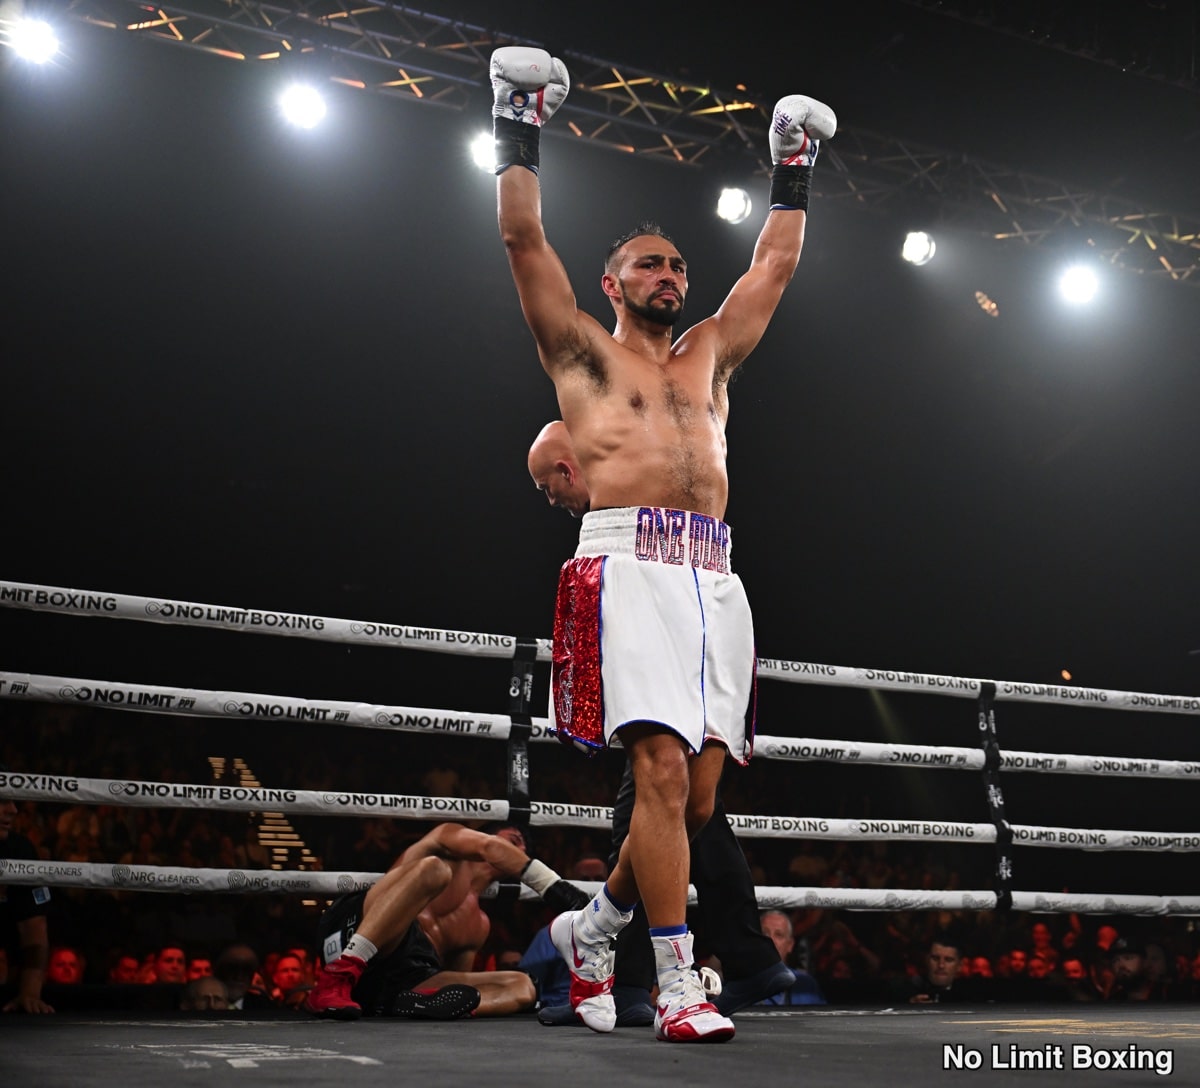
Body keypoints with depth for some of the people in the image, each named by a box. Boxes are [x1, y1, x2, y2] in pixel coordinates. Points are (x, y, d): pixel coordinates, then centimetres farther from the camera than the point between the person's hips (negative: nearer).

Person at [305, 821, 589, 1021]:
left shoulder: (480, 925, 32)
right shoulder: (449, 838, 15)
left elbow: (460, 984, 27)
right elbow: (488, 847, -7)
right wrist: (552, 885, -15)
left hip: (408, 979, 6)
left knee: (522, 987, -7)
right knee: (432, 869, -28)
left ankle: (411, 1002, -37)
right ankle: (335, 982, -40)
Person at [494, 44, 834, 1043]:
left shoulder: (709, 356, 28)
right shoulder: (583, 351, 16)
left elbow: (776, 264, 34)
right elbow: (524, 238, 11)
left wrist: (794, 165, 37)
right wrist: (522, 129, 13)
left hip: (713, 578, 5)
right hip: (630, 567, -5)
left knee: (698, 791, 2)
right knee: (662, 771, -17)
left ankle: (593, 926, 24)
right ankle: (678, 988, -12)